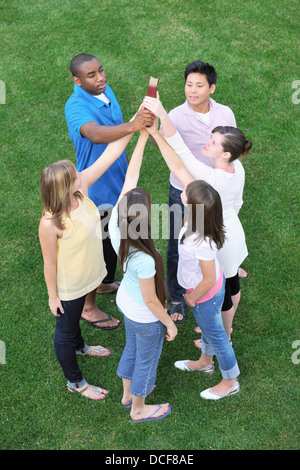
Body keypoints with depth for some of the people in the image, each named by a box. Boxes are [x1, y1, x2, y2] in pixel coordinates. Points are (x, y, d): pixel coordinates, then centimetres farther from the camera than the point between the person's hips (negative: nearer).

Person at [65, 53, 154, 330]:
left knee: (114, 238, 25)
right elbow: (95, 134, -49)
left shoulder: (106, 91, 0)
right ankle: (88, 307, 25)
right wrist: (131, 126, -64)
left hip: (117, 180, 8)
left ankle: (107, 283, 50)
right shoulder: (76, 107, -27)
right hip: (96, 188, -8)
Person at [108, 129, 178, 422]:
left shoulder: (115, 223, -25)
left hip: (125, 302, 7)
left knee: (132, 349, 32)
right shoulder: (144, 260, -41)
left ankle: (128, 394, 58)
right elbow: (150, 301, -25)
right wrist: (169, 323, -7)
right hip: (146, 318, -7)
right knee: (146, 361, 21)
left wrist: (143, 136, -16)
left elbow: (130, 178, -18)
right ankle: (139, 409, 48)